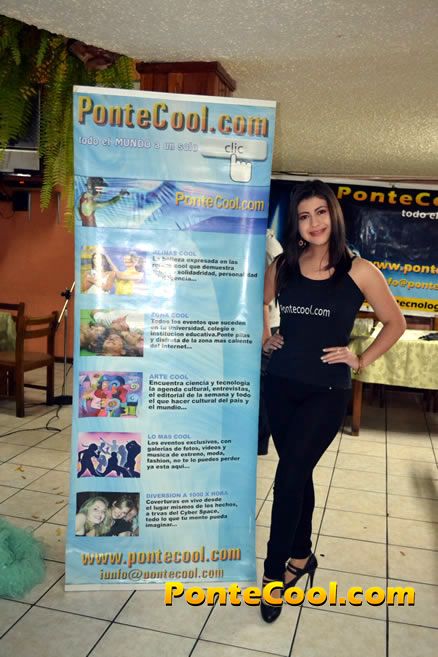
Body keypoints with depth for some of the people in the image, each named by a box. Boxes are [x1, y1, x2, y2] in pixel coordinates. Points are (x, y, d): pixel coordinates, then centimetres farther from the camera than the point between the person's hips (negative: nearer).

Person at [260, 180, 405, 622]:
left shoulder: (358, 271, -7)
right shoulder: (282, 267, 2)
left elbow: (395, 323, 4)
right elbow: (260, 302, 23)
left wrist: (362, 360, -2)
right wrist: (264, 337, 10)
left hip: (326, 391, -3)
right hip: (280, 385, 3)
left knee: (289, 475, -7)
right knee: (297, 473, 14)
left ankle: (275, 572, 11)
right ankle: (301, 555, 34)